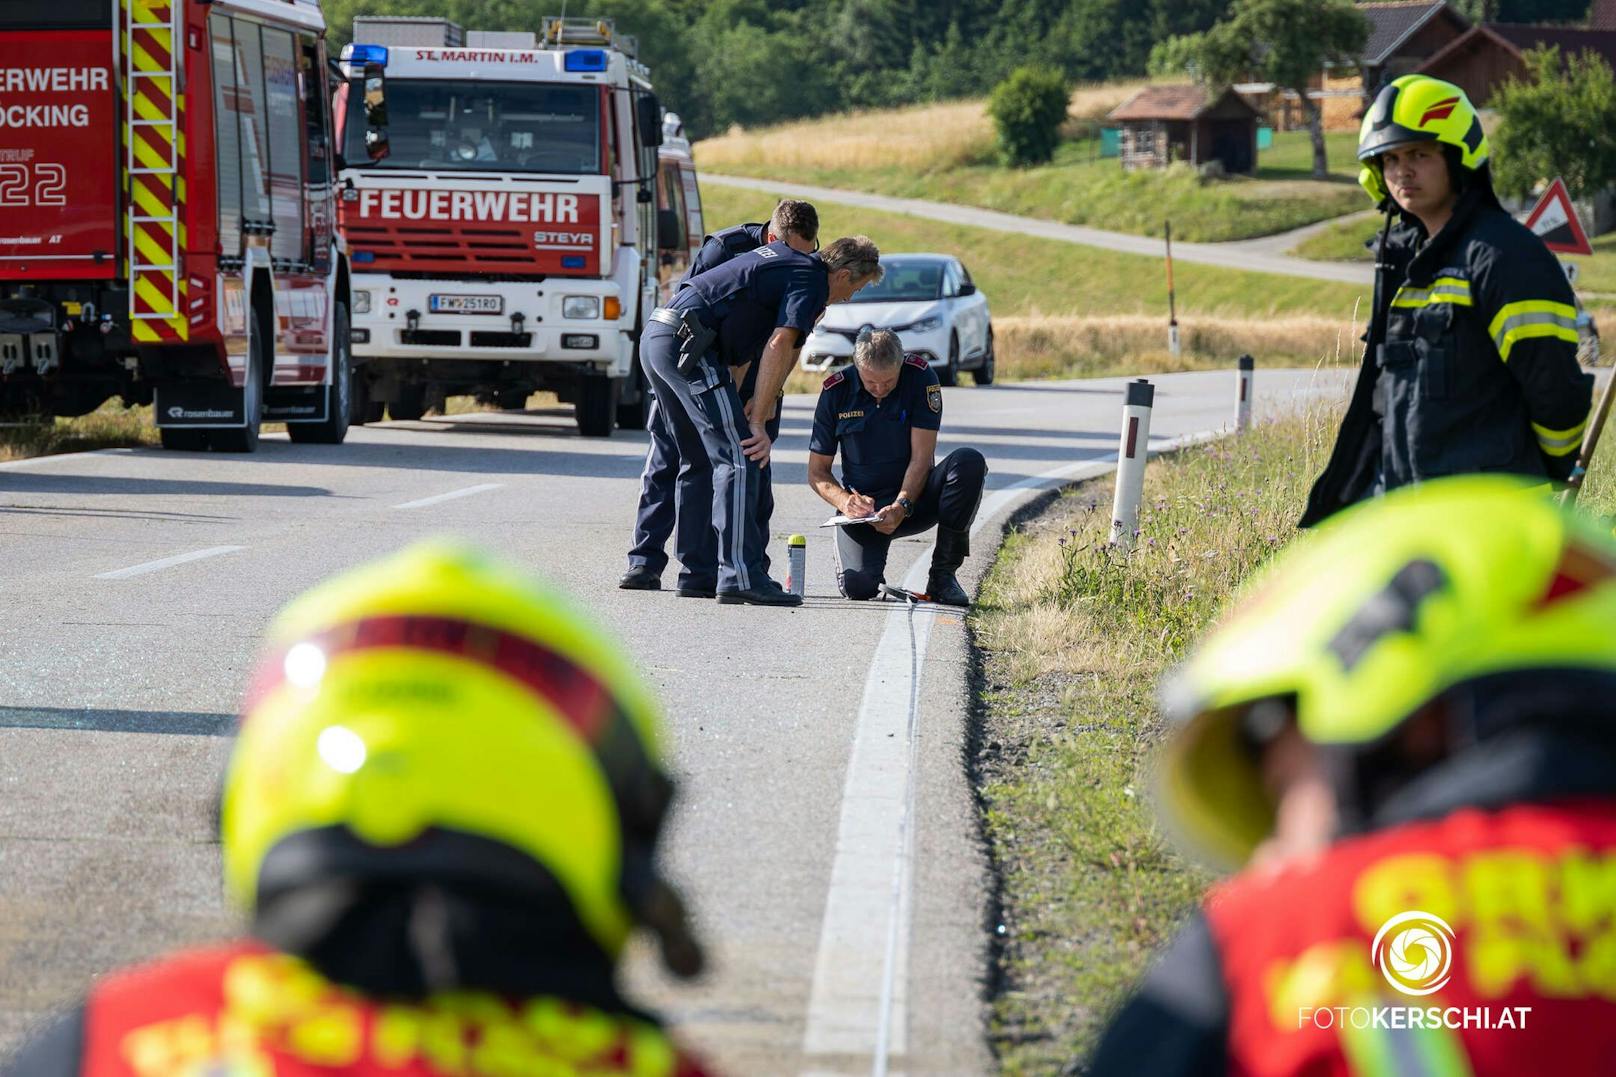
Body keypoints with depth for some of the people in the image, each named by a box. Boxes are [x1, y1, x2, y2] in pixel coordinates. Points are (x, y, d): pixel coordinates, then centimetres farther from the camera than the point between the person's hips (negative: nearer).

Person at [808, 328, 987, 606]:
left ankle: (943, 575, -19)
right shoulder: (836, 390, -6)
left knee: (969, 462, -29)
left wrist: (901, 507, -29)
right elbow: (817, 472, 0)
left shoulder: (920, 378, -10)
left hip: (914, 496, 1)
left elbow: (922, 457, -13)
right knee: (857, 585, -28)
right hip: (863, 503, -1)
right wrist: (844, 501, -22)